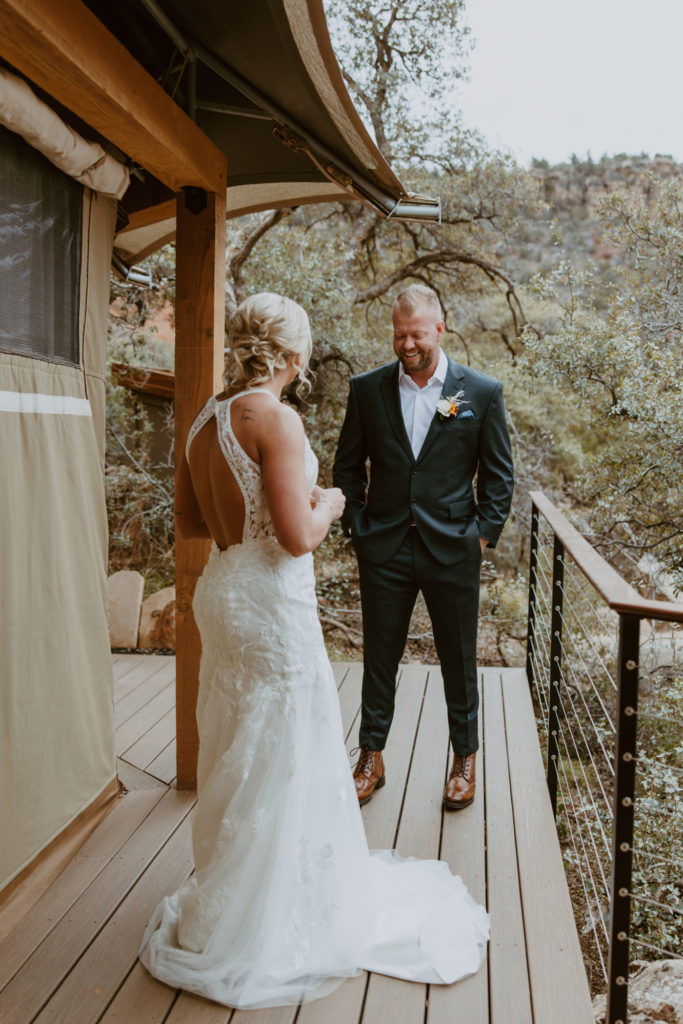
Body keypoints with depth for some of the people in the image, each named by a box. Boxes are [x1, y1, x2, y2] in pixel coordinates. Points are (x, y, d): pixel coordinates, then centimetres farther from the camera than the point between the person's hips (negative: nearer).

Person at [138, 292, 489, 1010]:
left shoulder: (207, 419, 6)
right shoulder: (274, 418, -18)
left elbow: (189, 520, 13)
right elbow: (297, 538, -22)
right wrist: (325, 505, -3)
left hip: (220, 593, 9)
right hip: (272, 603, -8)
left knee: (233, 753, 21)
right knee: (281, 759, 6)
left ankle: (227, 891, 39)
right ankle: (271, 923, 23)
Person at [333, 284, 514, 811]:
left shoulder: (483, 392, -2)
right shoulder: (367, 389, 2)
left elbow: (499, 475, 3)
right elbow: (348, 466, 8)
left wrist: (483, 535, -4)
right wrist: (357, 526, 1)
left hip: (452, 550, -1)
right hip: (384, 550, 1)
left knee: (460, 662, 11)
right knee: (379, 659, 11)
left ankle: (465, 760, 30)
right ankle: (372, 759, 27)